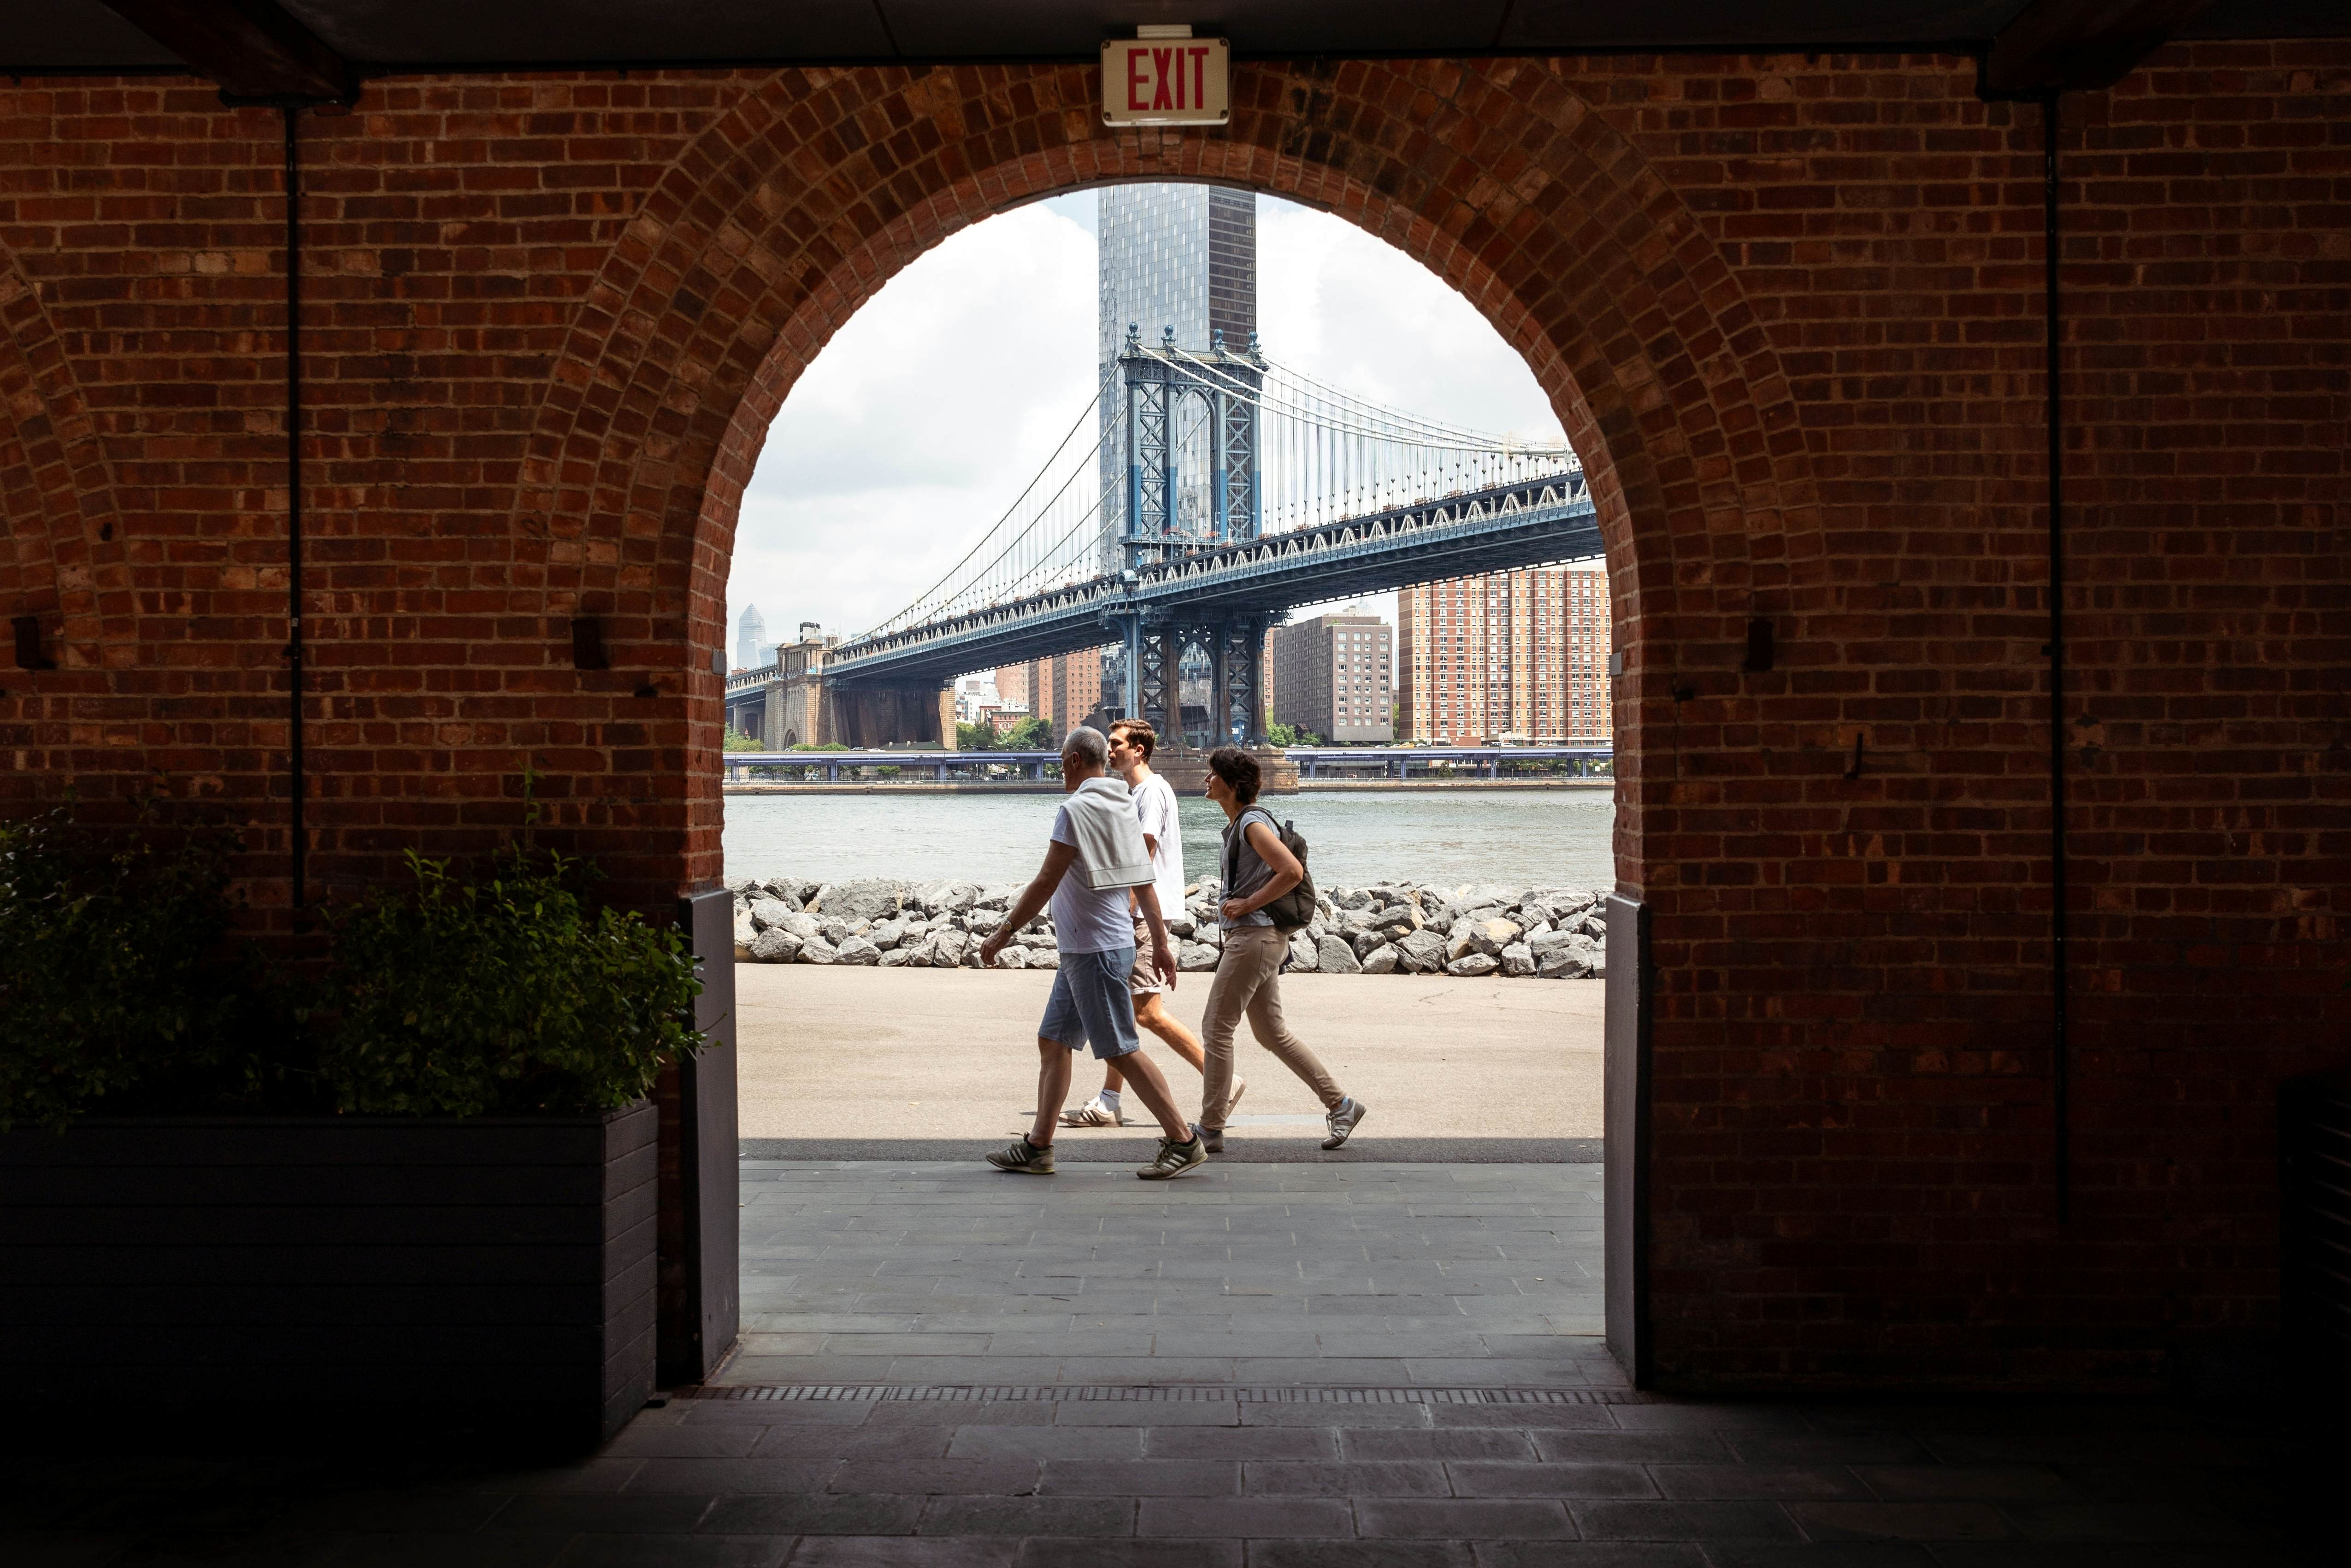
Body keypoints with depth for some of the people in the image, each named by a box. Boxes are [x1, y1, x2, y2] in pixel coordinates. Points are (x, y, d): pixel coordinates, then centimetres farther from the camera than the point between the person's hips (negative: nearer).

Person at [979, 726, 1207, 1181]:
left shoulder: (1077, 809, -16)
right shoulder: (1122, 807, 12)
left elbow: (1045, 884, -17)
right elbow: (1146, 884, 14)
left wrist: (1003, 933, -9)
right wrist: (1161, 944, 18)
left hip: (1097, 951, -10)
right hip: (1082, 952, 10)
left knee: (1122, 1051, -5)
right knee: (1053, 1042, 12)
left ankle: (1184, 1142, 0)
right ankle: (1038, 1147, 16)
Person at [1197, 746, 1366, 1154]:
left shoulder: (1253, 824, -14)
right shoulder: (1238, 824, 16)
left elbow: (1292, 872, -24)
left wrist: (1248, 904, -18)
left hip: (1255, 937, -10)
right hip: (1249, 936, 10)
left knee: (1217, 1027, -5)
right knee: (1272, 1033, 13)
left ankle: (1210, 1129, 2)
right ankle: (1340, 1104, 17)